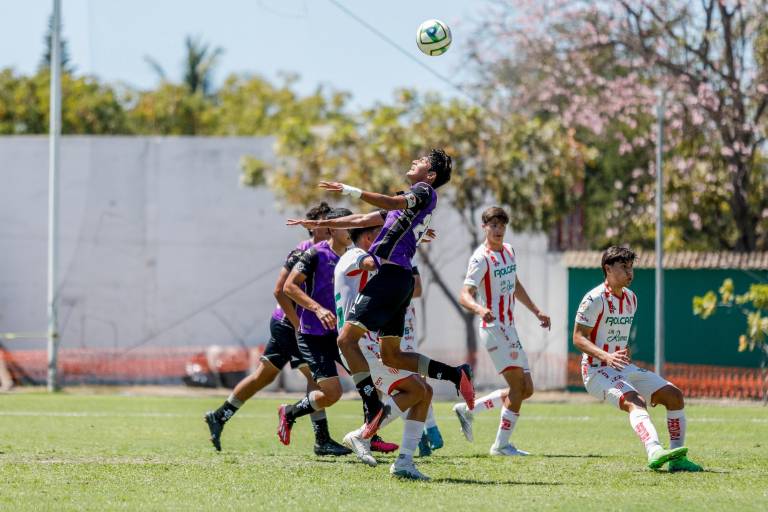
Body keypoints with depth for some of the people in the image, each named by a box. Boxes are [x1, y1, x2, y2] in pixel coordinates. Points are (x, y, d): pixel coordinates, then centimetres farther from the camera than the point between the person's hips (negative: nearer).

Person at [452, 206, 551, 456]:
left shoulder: (509, 251, 13)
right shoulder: (481, 259, -13)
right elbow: (465, 294, -24)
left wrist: (536, 311, 30)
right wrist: (479, 309, -44)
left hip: (509, 330, 9)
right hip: (494, 329, -9)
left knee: (526, 389, 8)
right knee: (518, 387, -12)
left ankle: (468, 410, 17)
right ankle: (502, 444, -4)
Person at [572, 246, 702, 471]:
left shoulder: (630, 298, 13)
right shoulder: (595, 299, -12)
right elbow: (578, 337, -16)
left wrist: (624, 353, 16)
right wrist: (607, 357, -29)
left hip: (625, 368, 8)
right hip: (597, 370, -8)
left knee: (674, 394, -4)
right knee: (634, 401, -34)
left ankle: (677, 459, -6)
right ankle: (654, 452, -55)